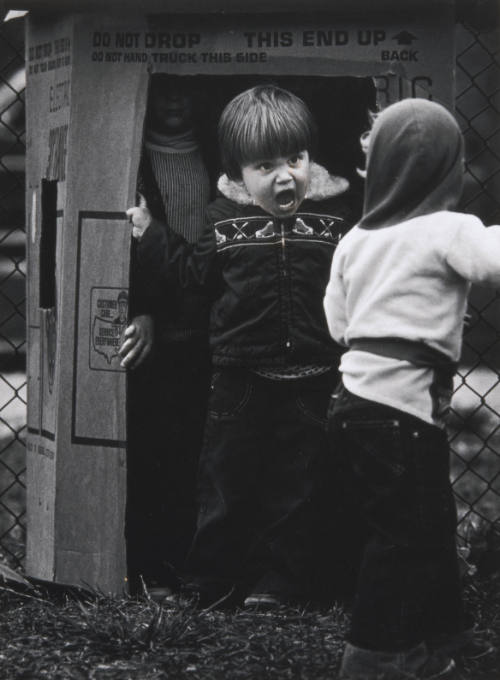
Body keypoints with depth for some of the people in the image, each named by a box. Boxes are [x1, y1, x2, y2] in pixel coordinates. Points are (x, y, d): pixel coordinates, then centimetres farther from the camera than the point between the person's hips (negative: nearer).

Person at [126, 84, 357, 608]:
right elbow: (193, 271, 7)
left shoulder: (333, 213, -1)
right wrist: (148, 233, 3)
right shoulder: (225, 217, 0)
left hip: (309, 380, 0)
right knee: (225, 479, 8)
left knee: (293, 485, 8)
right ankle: (211, 580, 18)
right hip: (240, 374, 0)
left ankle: (278, 580, 18)